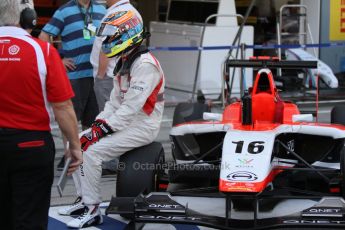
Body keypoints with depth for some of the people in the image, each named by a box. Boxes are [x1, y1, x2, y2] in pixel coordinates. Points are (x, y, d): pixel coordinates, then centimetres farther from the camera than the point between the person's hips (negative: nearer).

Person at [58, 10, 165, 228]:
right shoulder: (124, 63, 13)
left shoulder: (145, 64, -19)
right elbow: (116, 100, 13)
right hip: (125, 122, 10)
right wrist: (98, 123, -1)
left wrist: (104, 128, -22)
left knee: (92, 151, -23)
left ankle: (93, 210, -12)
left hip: (142, 127, -10)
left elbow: (131, 106, -25)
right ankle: (84, 199, 9)